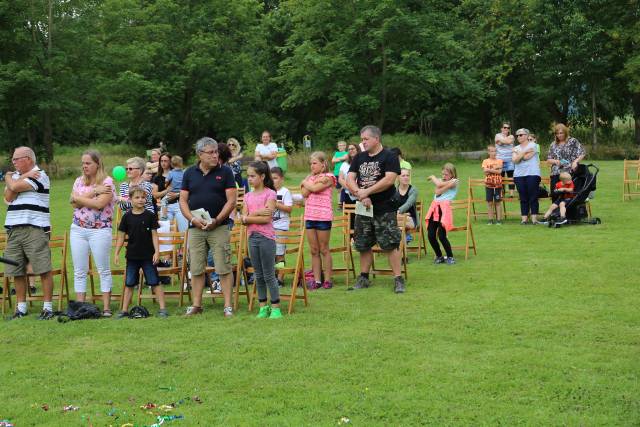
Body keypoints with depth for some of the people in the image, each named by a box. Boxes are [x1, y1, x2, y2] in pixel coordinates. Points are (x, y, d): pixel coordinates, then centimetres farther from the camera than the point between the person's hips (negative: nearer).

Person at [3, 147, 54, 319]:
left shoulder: (39, 175, -4)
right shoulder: (15, 176, 19)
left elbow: (15, 187, -14)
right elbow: (8, 197, 2)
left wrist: (9, 178, 8)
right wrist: (23, 176, -4)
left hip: (35, 229, -7)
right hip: (13, 230, 7)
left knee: (43, 270, -7)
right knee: (17, 272, 8)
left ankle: (48, 307, -2)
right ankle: (21, 308, 17)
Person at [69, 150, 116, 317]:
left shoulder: (107, 182, -4)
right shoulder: (79, 181, 11)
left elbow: (99, 204, -18)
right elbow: (74, 203, -4)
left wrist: (79, 198, -8)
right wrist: (94, 192, -11)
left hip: (100, 230, -5)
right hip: (78, 229, 5)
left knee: (104, 270, -1)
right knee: (79, 271, 5)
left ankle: (106, 308, 2)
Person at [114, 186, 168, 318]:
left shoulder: (150, 216, -2)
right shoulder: (127, 217, 1)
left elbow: (154, 235, -2)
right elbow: (121, 236, 5)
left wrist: (157, 252, -9)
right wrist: (116, 254, 3)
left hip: (148, 255, -2)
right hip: (132, 256, 2)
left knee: (154, 282, 0)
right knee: (129, 284, 8)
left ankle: (162, 308, 2)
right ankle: (124, 310, 14)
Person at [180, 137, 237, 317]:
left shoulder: (225, 172, 1)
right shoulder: (190, 173, 9)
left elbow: (231, 200, -3)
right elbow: (183, 200, 8)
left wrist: (217, 220, -12)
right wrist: (193, 219, -8)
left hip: (219, 227, -3)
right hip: (196, 228, 3)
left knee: (224, 268, -5)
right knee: (196, 269, 6)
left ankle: (228, 306, 0)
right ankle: (196, 305, 15)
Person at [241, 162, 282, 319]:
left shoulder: (270, 194, -6)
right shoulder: (248, 196, 10)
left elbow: (266, 218, -17)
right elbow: (243, 219, 1)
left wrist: (248, 217, -10)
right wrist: (256, 213, -14)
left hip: (266, 237, -6)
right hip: (252, 237, 6)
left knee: (269, 275, -3)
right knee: (258, 275, 10)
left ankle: (275, 307, 3)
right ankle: (263, 307, 17)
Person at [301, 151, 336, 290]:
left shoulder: (328, 177, -3)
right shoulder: (311, 177, 14)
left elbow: (315, 188, -17)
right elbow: (304, 193, -1)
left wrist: (305, 182, 0)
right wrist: (313, 180, -5)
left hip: (323, 217, -6)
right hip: (310, 216, 6)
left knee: (324, 249, 1)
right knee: (314, 251, 6)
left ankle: (327, 279, 7)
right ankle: (317, 280, 10)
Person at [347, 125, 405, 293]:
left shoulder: (389, 157, -5)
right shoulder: (359, 158, 11)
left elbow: (389, 180, -17)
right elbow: (350, 179, 4)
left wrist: (366, 192, -17)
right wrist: (360, 195, -14)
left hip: (385, 210, -5)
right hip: (363, 209, 5)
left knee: (390, 245, -7)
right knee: (363, 245, 10)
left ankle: (398, 279, -1)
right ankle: (364, 278, 22)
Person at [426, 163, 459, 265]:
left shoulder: (454, 182, 3)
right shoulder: (441, 181, 20)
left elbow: (440, 185, -8)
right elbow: (437, 192, 1)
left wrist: (433, 177, 9)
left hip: (444, 208, -6)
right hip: (434, 208, 6)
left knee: (441, 235, -12)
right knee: (431, 235, -1)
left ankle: (450, 257, 6)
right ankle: (439, 256, 18)